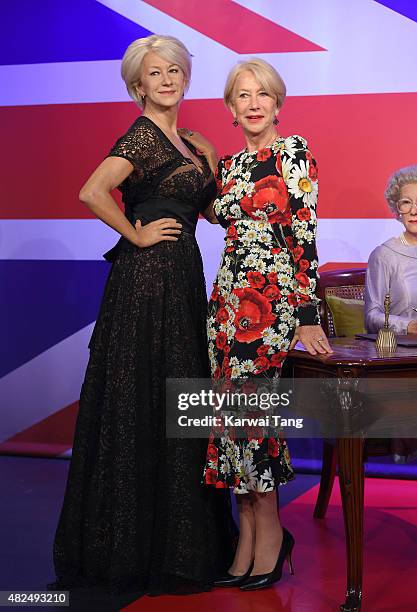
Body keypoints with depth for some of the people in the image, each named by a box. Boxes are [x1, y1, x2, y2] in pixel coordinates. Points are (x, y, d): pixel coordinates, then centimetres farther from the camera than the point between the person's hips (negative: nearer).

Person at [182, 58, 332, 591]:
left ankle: (269, 530, 10)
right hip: (228, 296, 7)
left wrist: (307, 317, -15)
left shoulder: (294, 152, -4)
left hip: (274, 297, -6)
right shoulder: (227, 165, 16)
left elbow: (304, 234, -10)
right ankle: (249, 538, 15)